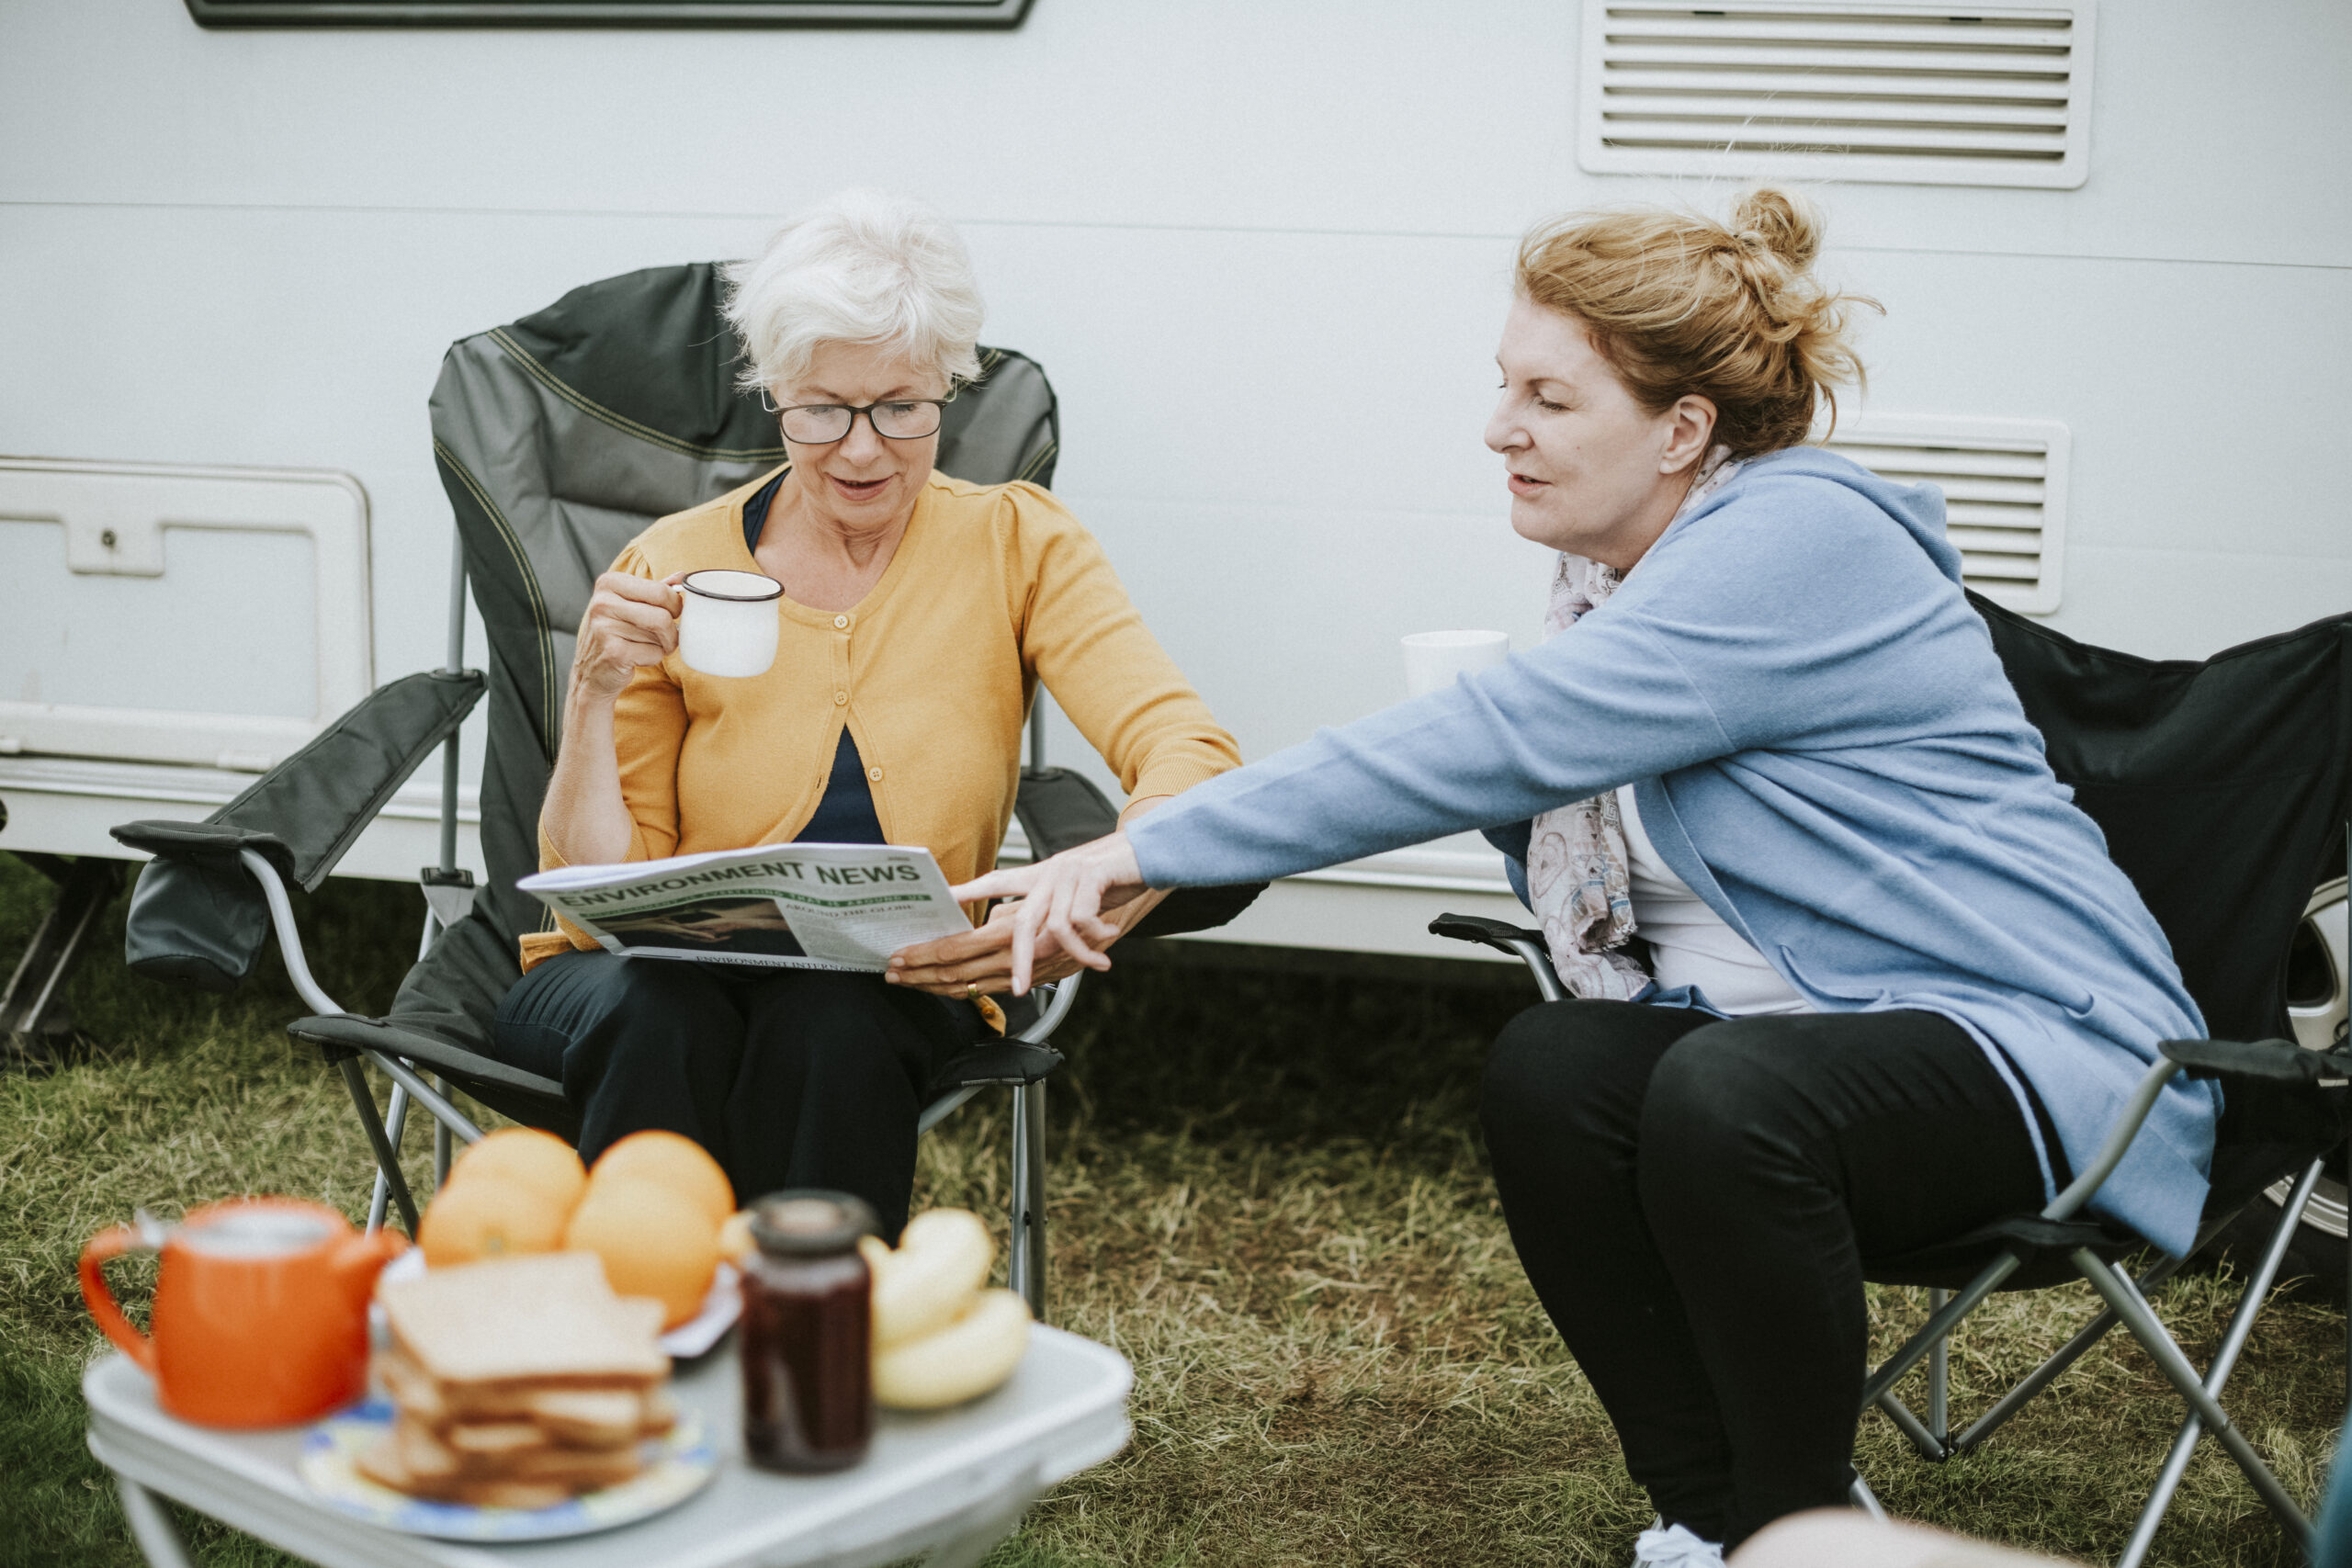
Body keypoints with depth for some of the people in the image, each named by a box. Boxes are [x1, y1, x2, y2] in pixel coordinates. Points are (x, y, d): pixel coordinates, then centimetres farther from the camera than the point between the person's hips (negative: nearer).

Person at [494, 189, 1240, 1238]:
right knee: (663, 1023, -34)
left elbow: (1189, 756, -16)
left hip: (895, 988, 0)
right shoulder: (676, 571, -2)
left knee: (828, 1023, -35)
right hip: (659, 981, 0)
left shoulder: (1017, 544, -2)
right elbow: (599, 893, -2)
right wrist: (595, 693, -19)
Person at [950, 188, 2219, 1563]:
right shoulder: (1622, 574, 10)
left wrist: (1149, 848, -28)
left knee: (1721, 1100, -34)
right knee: (1550, 1071, -18)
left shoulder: (1798, 541, -20)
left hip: (2038, 1040, -8)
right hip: (1792, 1037, 8)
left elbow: (1500, 741, -29)